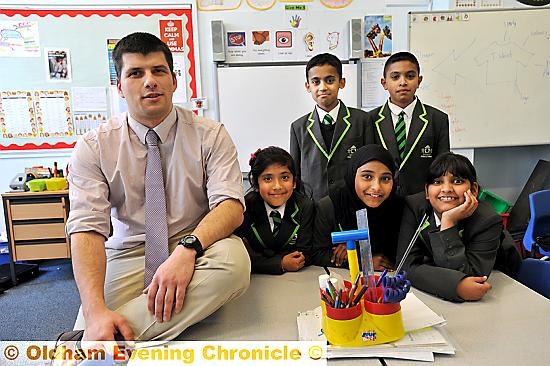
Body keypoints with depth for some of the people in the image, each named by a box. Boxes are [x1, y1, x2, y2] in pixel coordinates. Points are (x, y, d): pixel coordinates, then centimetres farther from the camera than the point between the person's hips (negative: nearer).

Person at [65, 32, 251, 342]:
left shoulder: (211, 135, -3)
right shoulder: (94, 147, -1)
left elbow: (230, 204, -14)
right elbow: (87, 227, -11)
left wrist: (187, 250, -35)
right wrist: (96, 310, -27)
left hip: (196, 251, 2)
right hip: (126, 256, -1)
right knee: (96, 330, -31)